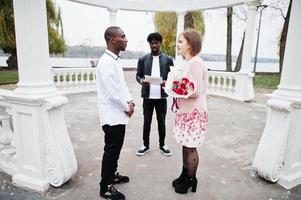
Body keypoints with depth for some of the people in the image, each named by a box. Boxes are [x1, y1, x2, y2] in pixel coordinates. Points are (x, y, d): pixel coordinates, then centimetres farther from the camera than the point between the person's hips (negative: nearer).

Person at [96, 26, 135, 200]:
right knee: (111, 151, 3)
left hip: (119, 114, 9)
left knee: (116, 148, 21)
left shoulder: (115, 60, 11)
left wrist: (130, 102, 0)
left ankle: (112, 175, 40)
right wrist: (127, 107, -9)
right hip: (112, 115, -9)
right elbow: (113, 93, -23)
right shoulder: (106, 62, -20)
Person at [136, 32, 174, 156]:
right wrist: (141, 81, -17)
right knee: (146, 122, 10)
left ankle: (162, 145, 27)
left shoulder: (168, 60, 4)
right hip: (147, 96, 0)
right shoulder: (143, 59, 5)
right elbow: (138, 75, 6)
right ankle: (146, 145, 25)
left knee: (161, 122, 11)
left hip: (161, 96, 0)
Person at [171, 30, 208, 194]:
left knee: (190, 148, 6)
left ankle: (190, 181, 26)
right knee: (185, 145, 18)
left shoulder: (195, 63, -19)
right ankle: (184, 176, 36)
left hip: (193, 112, -9)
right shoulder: (188, 62, 11)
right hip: (186, 111, 9)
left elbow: (196, 92, -22)